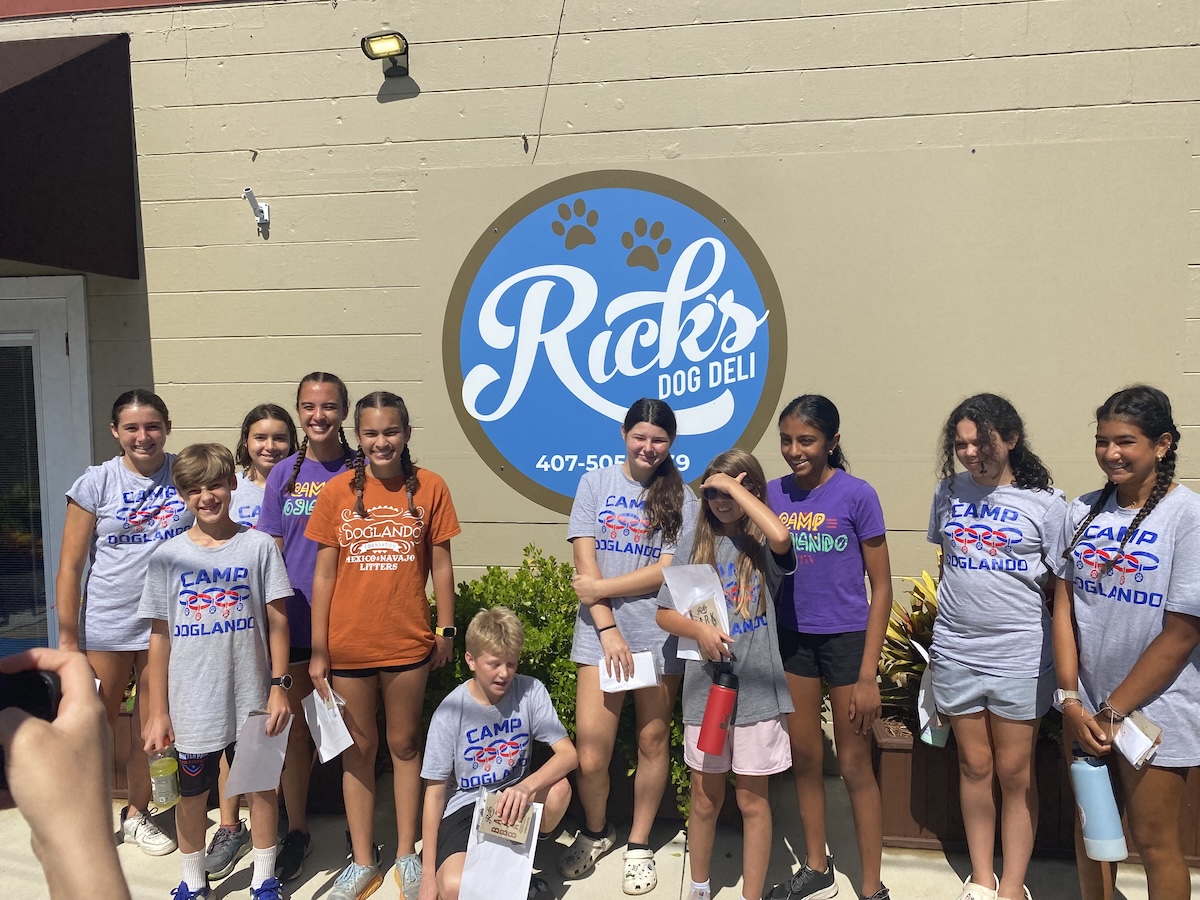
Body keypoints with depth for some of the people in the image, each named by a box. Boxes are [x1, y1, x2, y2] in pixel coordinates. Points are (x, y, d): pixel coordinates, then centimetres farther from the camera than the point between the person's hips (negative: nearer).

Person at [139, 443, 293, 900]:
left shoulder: (258, 545, -4)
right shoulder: (167, 557, -1)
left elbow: (277, 620, -2)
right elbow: (159, 637, 1)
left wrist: (279, 686, -6)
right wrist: (156, 712, 1)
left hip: (251, 700, -1)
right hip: (190, 704, 1)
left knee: (261, 787, 12)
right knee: (191, 794, 15)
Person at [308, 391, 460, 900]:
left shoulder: (429, 488, -4)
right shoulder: (338, 491, -2)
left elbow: (441, 565, 2)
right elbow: (324, 573, 0)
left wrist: (446, 630, 1)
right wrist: (318, 649, -1)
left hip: (408, 642, -1)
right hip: (349, 645, 1)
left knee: (404, 745, 14)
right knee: (358, 748, 13)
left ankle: (406, 853, 30)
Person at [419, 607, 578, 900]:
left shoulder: (530, 692, -12)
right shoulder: (450, 711, -15)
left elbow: (568, 754, -17)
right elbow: (435, 792, -9)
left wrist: (526, 786, -37)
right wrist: (428, 873, -9)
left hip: (514, 798, 3)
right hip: (465, 806, -3)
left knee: (559, 788, -29)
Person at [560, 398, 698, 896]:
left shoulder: (682, 497, 4)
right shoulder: (595, 483, 4)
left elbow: (668, 571, -6)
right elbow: (585, 564, -2)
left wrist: (601, 589, -10)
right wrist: (609, 630, -9)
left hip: (659, 635, 0)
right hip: (599, 635, 0)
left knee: (653, 740, 10)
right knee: (590, 754, -2)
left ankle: (639, 844, 31)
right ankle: (595, 832, 28)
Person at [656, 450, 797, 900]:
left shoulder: (764, 547, -3)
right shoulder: (694, 550, 4)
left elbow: (782, 536, -29)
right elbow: (664, 614, 5)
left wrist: (735, 487, -19)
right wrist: (699, 629, -15)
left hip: (757, 689, -2)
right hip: (704, 688, 3)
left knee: (752, 800, 10)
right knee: (705, 798, 16)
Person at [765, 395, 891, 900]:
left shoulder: (856, 495, -11)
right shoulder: (773, 493, 0)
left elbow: (881, 587, -8)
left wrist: (868, 673, -12)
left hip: (846, 638, -4)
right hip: (791, 637, 4)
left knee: (854, 765, 6)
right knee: (803, 759, 16)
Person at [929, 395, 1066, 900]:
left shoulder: (1045, 503, -6)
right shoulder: (950, 492, 3)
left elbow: (1060, 585, -1)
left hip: (1019, 656, -3)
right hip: (955, 650, 3)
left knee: (1014, 773, 8)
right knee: (974, 767, 14)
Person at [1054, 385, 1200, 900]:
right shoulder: (1083, 511, 0)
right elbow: (1064, 606, 1)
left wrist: (1114, 711, -12)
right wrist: (1071, 700, -6)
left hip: (1153, 708, -4)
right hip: (1086, 705, 4)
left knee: (1153, 839, 11)